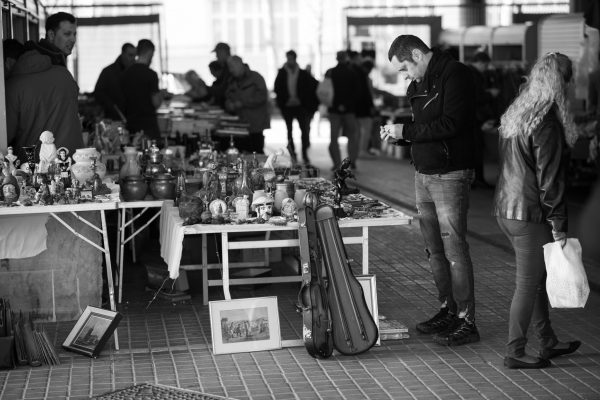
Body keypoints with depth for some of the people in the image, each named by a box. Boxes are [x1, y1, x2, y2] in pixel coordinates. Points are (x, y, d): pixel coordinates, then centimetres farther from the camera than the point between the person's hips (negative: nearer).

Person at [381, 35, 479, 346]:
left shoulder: (454, 75, -13)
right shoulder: (420, 83, 15)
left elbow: (451, 124, -22)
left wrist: (406, 131, -17)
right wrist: (398, 135, 3)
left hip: (450, 176, -9)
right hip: (423, 175, 9)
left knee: (454, 249, -8)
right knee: (434, 250, 13)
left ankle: (466, 321, -3)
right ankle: (448, 310, 24)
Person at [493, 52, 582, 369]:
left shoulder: (514, 115, 9)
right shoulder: (547, 124, -19)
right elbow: (550, 179, -18)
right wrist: (559, 224, -12)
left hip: (505, 209, 9)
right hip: (530, 214, -9)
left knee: (536, 279, 19)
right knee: (528, 283, 1)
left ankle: (548, 342, 31)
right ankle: (515, 353, 10)